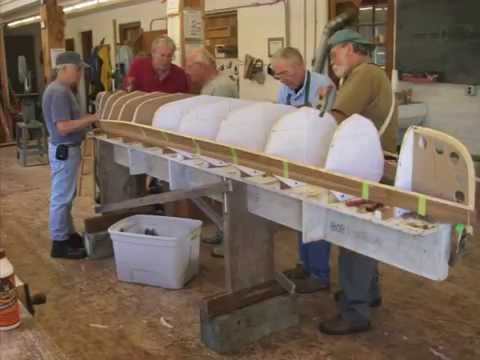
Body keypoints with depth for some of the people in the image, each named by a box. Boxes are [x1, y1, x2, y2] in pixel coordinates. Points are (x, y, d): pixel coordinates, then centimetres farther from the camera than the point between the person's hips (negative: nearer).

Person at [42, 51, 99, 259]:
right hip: (63, 150, -11)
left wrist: (89, 121, 7)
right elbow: (63, 127, -27)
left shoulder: (62, 89, 11)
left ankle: (68, 234, 30)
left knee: (65, 196, 18)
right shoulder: (58, 92, -21)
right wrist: (91, 118, -24)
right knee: (61, 197, -2)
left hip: (67, 148, 11)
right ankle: (59, 243, 7)